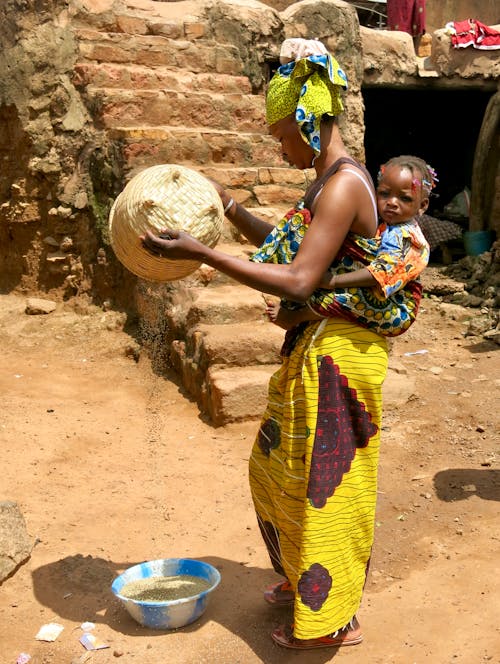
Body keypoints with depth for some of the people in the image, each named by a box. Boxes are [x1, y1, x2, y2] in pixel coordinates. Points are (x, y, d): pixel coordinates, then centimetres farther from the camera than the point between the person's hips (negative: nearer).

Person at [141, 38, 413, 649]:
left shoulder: (344, 185, -21)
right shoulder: (328, 181, 10)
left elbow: (297, 280, -28)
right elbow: (285, 245, 22)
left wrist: (201, 254, -28)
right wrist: (228, 207, 11)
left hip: (336, 353, -10)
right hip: (310, 350, 10)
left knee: (322, 482, 4)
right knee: (277, 468, 21)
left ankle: (334, 619, 23)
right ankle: (303, 579, 42)